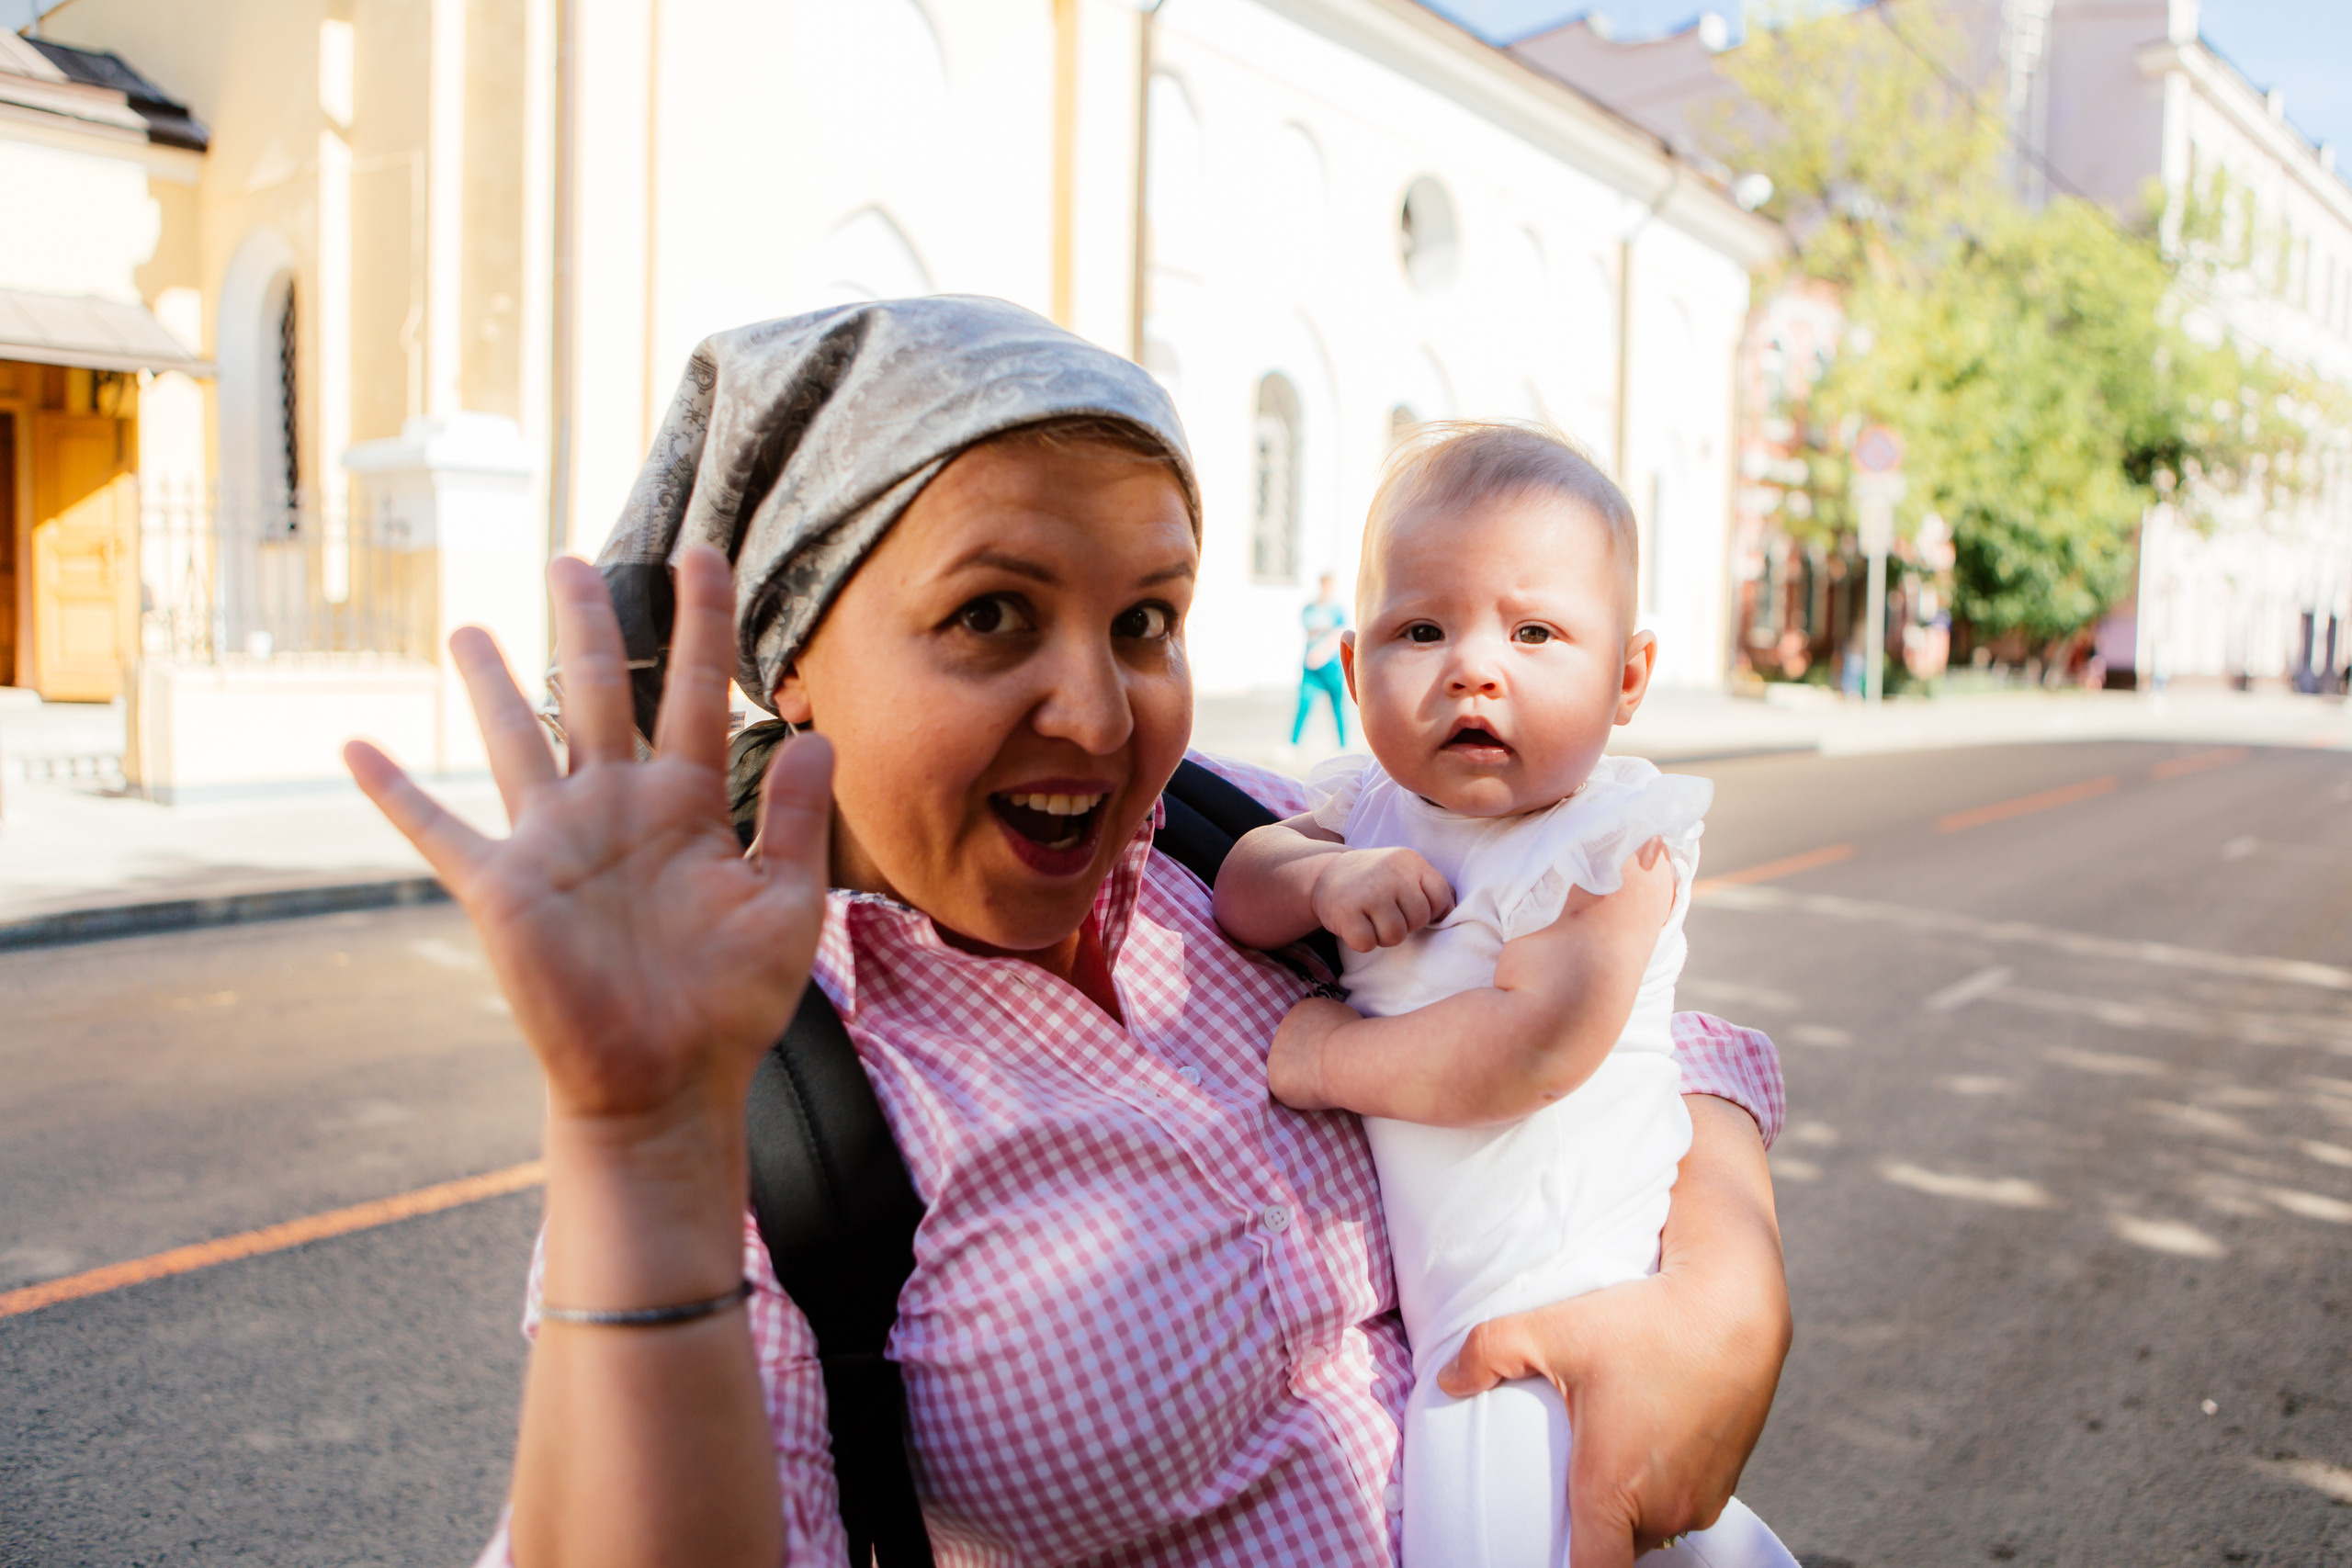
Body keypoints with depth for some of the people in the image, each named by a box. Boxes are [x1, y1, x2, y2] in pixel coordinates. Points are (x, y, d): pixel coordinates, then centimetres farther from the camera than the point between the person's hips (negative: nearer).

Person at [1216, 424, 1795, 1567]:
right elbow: (1242, 886, 3)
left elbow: (1539, 1041, -26)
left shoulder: (1612, 839, -17)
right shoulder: (1380, 805, 3)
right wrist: (1326, 877, -19)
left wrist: (1333, 1057, -17)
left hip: (1547, 1310, -7)